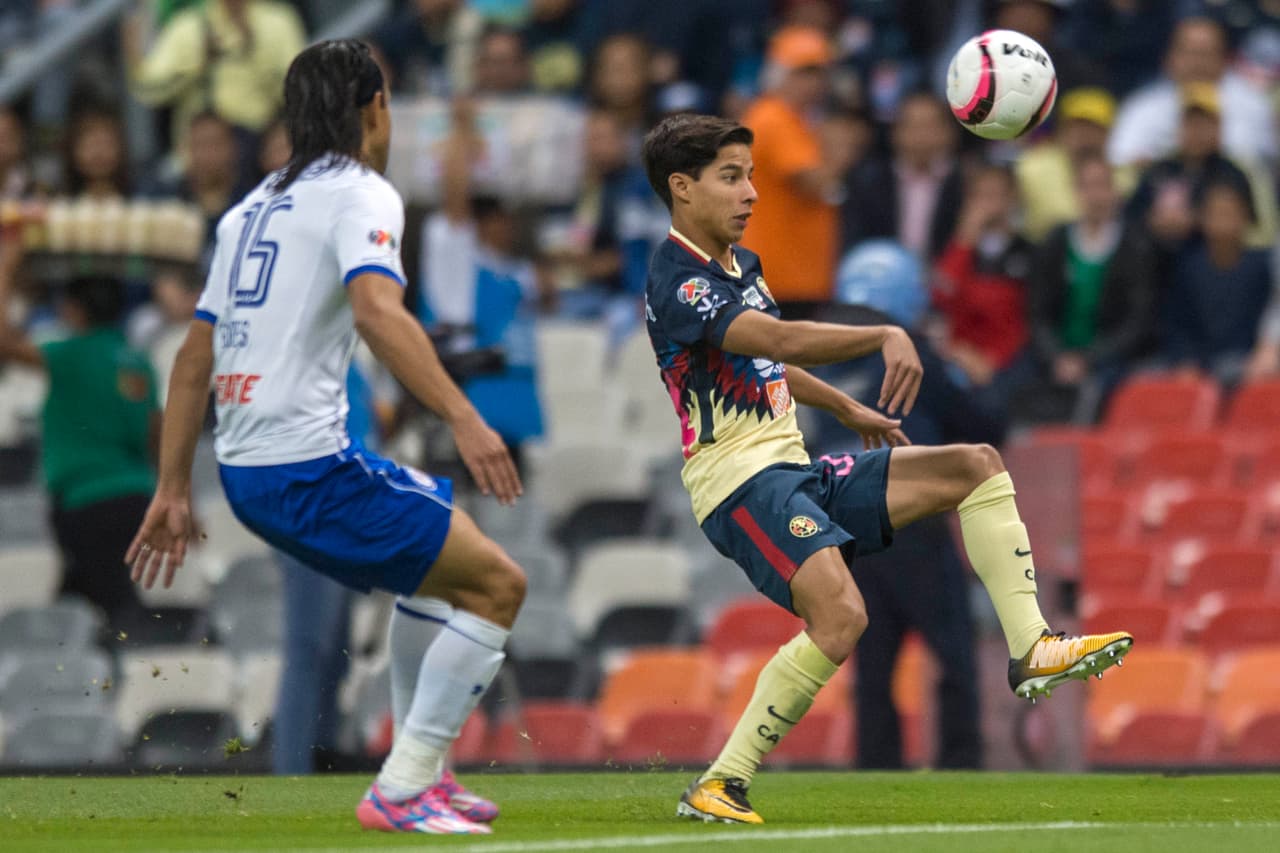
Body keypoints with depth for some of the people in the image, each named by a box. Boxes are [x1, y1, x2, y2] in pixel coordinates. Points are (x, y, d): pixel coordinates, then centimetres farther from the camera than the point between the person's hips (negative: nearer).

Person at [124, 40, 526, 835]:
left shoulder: (253, 207, 20)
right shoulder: (360, 194, -5)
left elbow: (195, 358, 21)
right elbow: (377, 310, -25)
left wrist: (174, 488, 25)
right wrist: (464, 418, -30)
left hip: (243, 468, 9)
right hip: (310, 466, -9)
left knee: (445, 532, 29)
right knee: (498, 584, -4)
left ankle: (422, 768, 27)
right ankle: (402, 790, -7)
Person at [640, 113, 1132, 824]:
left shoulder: (740, 265, 15)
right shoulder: (676, 283, -16)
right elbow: (782, 341, -32)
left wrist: (848, 410, 41)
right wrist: (885, 337, -41)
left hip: (797, 472, 10)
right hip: (741, 481, -10)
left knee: (976, 466, 6)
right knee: (840, 616, -30)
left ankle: (1031, 650, -4)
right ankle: (717, 786, -21)